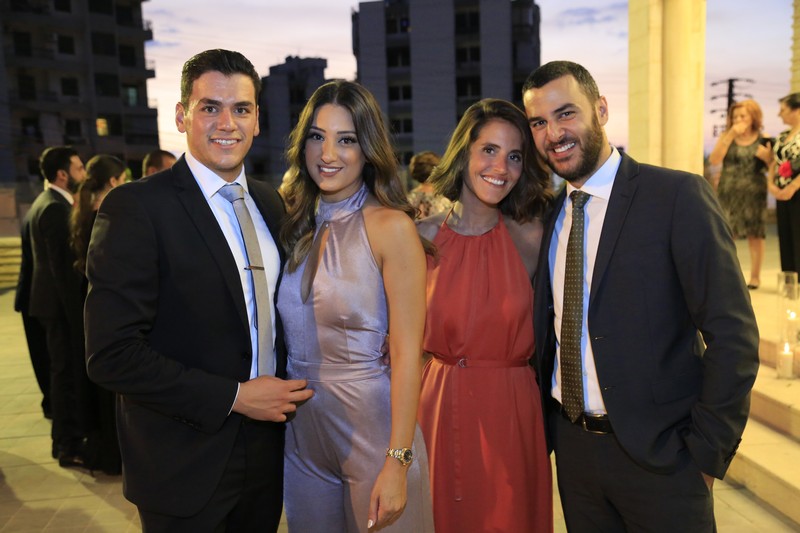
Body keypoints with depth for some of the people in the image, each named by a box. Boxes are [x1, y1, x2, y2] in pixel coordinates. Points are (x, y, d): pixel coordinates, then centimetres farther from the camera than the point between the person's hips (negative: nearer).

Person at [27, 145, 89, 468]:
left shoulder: (46, 202, 15)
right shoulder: (56, 208, -17)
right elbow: (62, 265, -22)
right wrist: (74, 309, -21)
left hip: (57, 300, 11)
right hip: (61, 301, -11)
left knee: (65, 371, 17)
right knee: (69, 372, -3)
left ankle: (64, 440, 28)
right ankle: (70, 446, 5)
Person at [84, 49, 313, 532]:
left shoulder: (270, 202, 5)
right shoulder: (135, 208, -16)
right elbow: (111, 355, -20)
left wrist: (283, 392, -1)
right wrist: (233, 397, -19)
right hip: (185, 468, -5)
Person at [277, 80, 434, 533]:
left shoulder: (391, 226, -14)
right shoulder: (296, 225, 3)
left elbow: (406, 355, -16)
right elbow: (293, 338, 8)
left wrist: (398, 464, -18)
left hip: (371, 428, -5)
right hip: (301, 433, 5)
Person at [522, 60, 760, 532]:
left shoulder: (679, 196, -13)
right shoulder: (550, 214, 5)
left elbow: (732, 334, -14)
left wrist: (706, 451, -12)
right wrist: (546, 422, 4)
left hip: (658, 453, -5)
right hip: (572, 445, 5)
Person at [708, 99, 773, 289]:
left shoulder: (763, 140, 3)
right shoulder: (726, 137, 6)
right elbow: (714, 160, -9)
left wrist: (767, 157, -15)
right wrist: (731, 135, -13)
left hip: (754, 194, -1)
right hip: (728, 194, 1)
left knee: (755, 235, 3)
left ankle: (755, 276, 13)